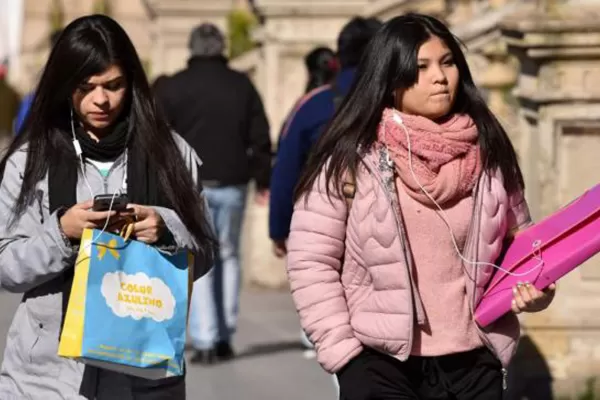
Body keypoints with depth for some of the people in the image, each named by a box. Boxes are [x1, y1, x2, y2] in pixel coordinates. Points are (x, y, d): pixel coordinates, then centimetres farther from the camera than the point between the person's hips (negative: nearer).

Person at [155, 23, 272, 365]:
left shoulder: (173, 88, 1)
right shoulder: (242, 85, 6)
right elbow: (260, 138, 4)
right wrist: (263, 180, 11)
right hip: (232, 184, 2)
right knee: (228, 256, 14)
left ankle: (205, 342, -8)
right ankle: (225, 338, 11)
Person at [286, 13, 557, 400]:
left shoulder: (488, 151, 5)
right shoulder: (352, 156, -5)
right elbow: (311, 260, -4)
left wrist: (534, 288, -6)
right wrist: (343, 352, -9)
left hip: (473, 362, 3)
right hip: (382, 362, -3)